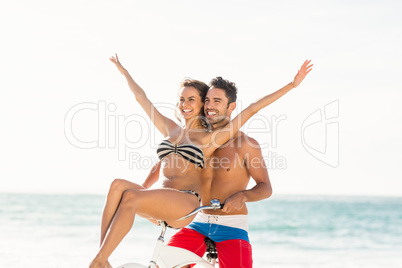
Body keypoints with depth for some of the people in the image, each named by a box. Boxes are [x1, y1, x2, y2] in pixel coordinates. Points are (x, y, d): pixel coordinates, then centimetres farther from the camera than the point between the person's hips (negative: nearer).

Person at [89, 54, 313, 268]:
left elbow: (252, 109, 4)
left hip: (186, 204, -5)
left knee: (130, 197, -32)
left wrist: (292, 85, 3)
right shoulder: (170, 129, 23)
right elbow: (141, 97, 33)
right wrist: (124, 71, 43)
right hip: (159, 204, 5)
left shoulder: (211, 138, 8)